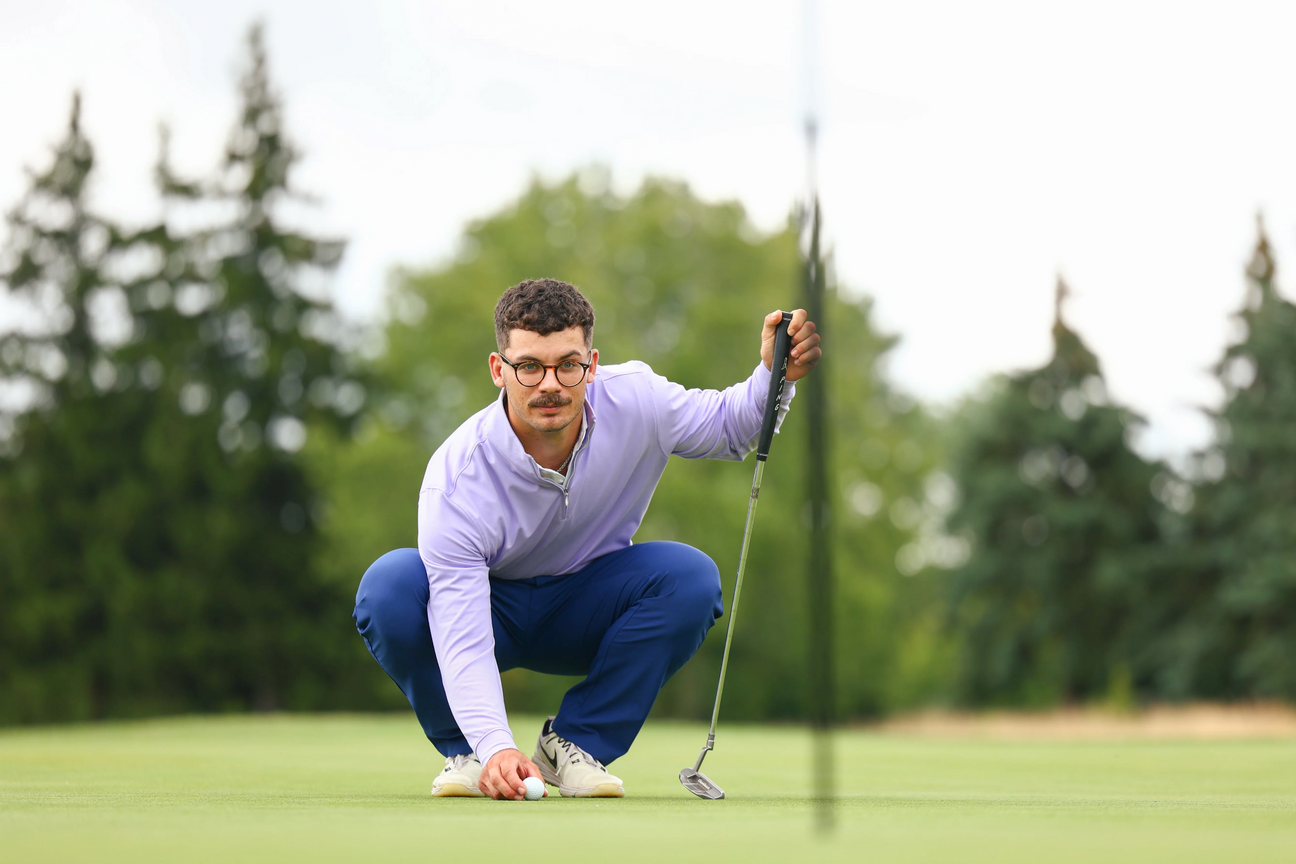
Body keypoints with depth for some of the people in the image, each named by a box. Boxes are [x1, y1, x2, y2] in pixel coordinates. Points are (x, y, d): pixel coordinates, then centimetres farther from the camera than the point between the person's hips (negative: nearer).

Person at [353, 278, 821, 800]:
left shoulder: (634, 400, -22)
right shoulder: (457, 477, -32)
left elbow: (727, 425, 0)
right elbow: (463, 644, -37)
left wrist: (776, 375, -23)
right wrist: (494, 747, -52)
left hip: (584, 618, 3)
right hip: (490, 608, -3)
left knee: (691, 577, -27)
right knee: (389, 586, -34)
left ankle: (575, 742, -9)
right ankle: (466, 750, -9)